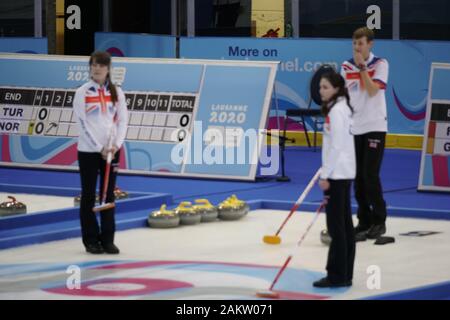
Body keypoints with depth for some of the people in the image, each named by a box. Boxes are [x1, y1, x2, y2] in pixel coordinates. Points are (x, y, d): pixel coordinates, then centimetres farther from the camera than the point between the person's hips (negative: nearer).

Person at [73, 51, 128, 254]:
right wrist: (99, 148, -12)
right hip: (88, 151, -3)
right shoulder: (82, 93, -4)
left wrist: (116, 145, -10)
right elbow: (83, 123, -8)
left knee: (109, 195, 5)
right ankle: (90, 240, 8)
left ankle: (107, 239, 10)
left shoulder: (116, 92, 5)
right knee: (89, 196, 2)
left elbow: (122, 121, 3)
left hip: (111, 150, 3)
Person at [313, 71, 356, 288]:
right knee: (344, 224, 10)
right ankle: (344, 275, 13)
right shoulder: (340, 108, 15)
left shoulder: (336, 111, -15)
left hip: (337, 173, -10)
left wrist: (325, 176, -18)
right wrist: (326, 172, 20)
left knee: (336, 224, -7)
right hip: (342, 173, 10)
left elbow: (336, 146, -20)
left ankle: (337, 276, -5)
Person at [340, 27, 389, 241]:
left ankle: (379, 222, 2)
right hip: (353, 128, 5)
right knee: (358, 177, 6)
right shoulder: (346, 67, 8)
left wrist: (362, 66, -19)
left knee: (370, 176, -9)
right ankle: (364, 222, 14)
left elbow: (373, 91, -18)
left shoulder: (380, 64, -5)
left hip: (374, 127, -5)